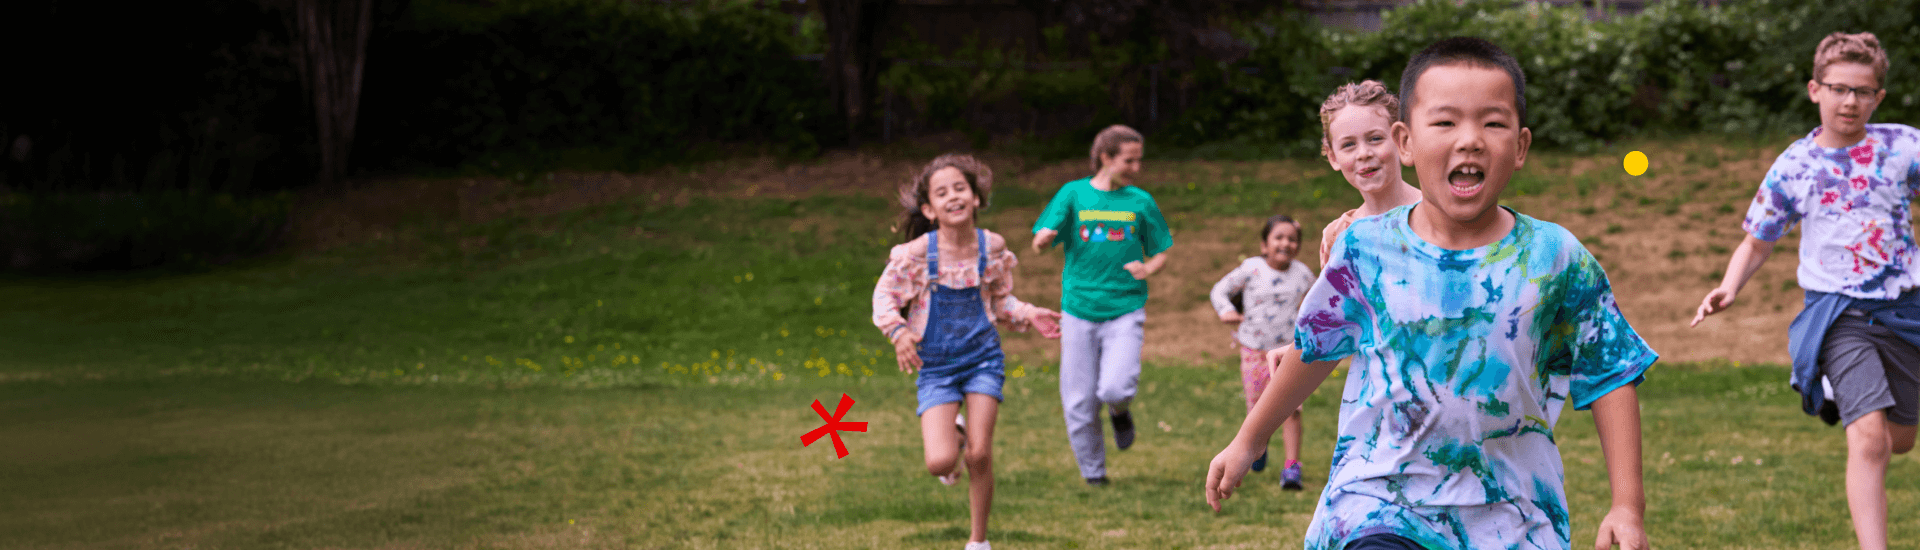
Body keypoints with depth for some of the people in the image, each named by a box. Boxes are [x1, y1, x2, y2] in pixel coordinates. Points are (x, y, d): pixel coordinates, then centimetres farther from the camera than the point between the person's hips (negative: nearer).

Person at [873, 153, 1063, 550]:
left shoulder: (992, 247, -5)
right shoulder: (915, 253, -16)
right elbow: (884, 297, -6)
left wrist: (1029, 316, -5)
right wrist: (898, 330, -24)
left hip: (982, 358, 2)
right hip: (936, 366, -2)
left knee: (980, 455, -4)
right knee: (939, 463, -14)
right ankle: (952, 436, 26)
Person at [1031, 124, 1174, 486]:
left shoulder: (1140, 201, 5)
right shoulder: (1074, 194, 2)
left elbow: (1161, 252, 13)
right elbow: (1040, 243, -2)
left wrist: (1148, 268, -10)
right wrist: (1044, 237, -26)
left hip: (1125, 310, 0)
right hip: (1079, 310, 0)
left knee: (1114, 389, -19)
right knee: (1079, 402, 2)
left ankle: (1120, 411, 17)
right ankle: (1093, 473, 21)